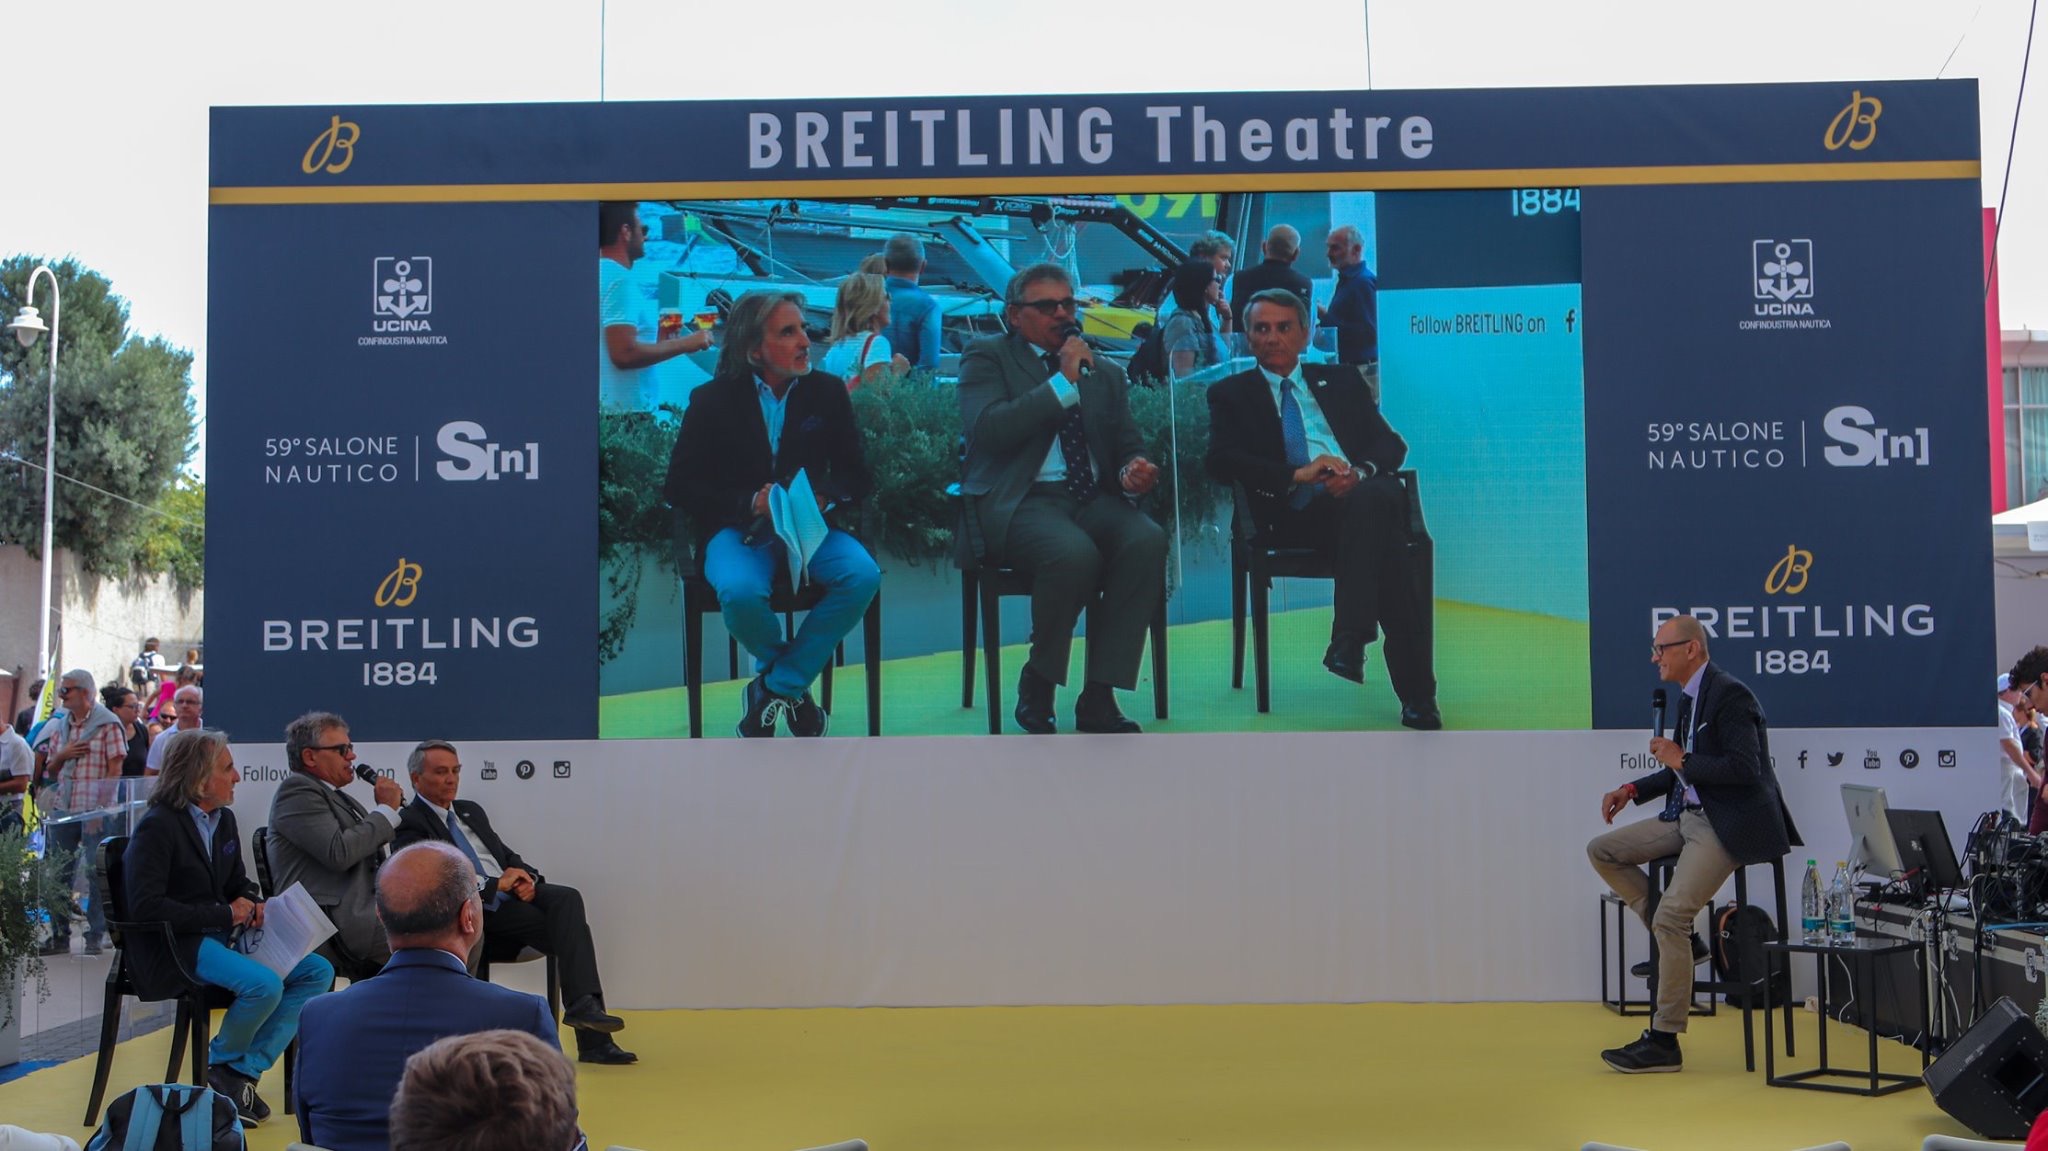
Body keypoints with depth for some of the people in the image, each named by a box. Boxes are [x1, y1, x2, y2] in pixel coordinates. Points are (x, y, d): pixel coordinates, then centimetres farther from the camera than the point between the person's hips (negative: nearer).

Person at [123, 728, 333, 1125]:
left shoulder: (224, 819, 12)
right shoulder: (157, 826, -13)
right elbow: (145, 906, -21)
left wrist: (252, 904, -3)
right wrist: (225, 914, -19)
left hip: (222, 934, 9)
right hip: (171, 945, -9)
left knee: (317, 971, -5)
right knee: (265, 985, -30)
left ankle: (245, 1070, -6)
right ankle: (222, 1065, 0)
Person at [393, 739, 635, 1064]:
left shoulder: (471, 811, 25)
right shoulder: (410, 824, 0)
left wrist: (526, 877, 1)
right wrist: (495, 884, -16)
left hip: (514, 892, 6)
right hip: (477, 908, -6)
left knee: (567, 898, -25)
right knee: (570, 928, -26)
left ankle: (584, 1003, -35)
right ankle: (592, 1039, -28)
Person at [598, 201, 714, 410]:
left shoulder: (602, 273, 14)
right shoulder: (620, 279, -14)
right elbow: (624, 354, -24)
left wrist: (654, 334, 23)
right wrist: (685, 343, -15)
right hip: (626, 409, -10)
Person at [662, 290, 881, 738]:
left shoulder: (827, 392, 5)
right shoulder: (714, 400, -1)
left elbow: (856, 474, 7)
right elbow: (680, 487, -3)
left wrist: (824, 497, -17)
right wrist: (750, 503, -19)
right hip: (738, 529, -2)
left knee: (863, 575, -28)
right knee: (740, 592, -36)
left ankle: (777, 686, -12)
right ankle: (794, 685, -2)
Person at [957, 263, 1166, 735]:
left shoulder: (1105, 373, 22)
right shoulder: (987, 358, 7)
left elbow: (1127, 445, 18)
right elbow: (987, 430, -11)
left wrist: (1133, 471, -7)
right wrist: (1063, 382, -11)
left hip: (1094, 500, 5)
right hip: (1019, 501, -5)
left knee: (1148, 540, -28)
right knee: (1074, 552, -36)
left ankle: (1099, 696, -21)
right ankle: (1036, 687, -10)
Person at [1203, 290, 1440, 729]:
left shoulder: (1342, 382, 28)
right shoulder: (1231, 394, 19)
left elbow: (1391, 443, 16)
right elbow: (1220, 461, 0)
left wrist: (1361, 471, -9)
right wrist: (1298, 475, -14)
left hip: (1365, 495, 3)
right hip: (1297, 514, -2)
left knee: (1377, 494, -38)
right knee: (1385, 542, -34)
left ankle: (1349, 639, -40)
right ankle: (1415, 691, -34)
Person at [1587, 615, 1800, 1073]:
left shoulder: (1729, 695, -16)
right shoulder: (1689, 698, 13)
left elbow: (1744, 770, -23)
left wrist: (1681, 760, -15)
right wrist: (1633, 790, 10)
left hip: (1726, 824, -10)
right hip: (1689, 816, 10)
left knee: (1670, 918, -17)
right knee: (1602, 851, 5)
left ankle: (1664, 1042, -8)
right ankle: (1681, 940, 8)